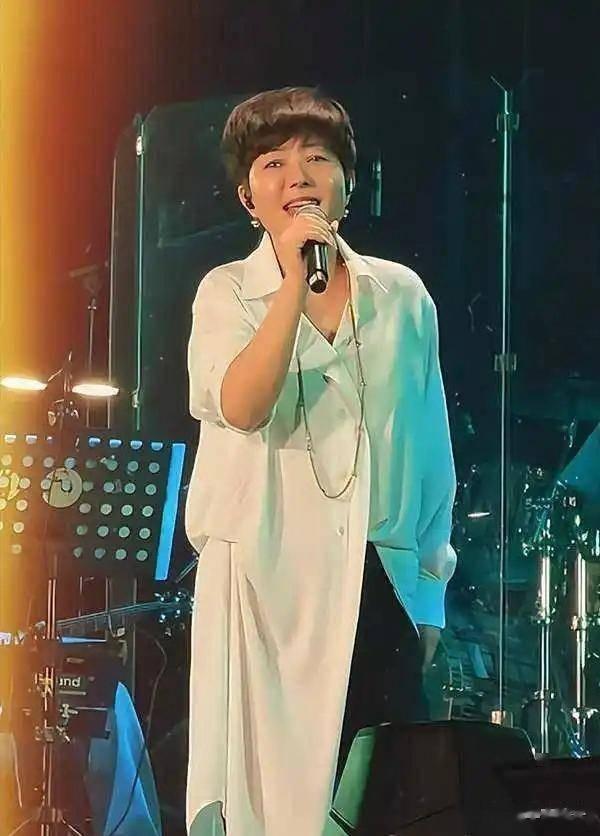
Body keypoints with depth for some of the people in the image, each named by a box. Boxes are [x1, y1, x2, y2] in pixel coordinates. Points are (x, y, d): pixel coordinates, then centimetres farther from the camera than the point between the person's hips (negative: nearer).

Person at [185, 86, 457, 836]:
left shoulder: (402, 295, 8)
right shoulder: (228, 292, 3)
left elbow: (430, 450, 13)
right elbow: (243, 407, -16)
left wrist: (430, 589, 13)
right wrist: (295, 282, -21)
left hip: (379, 587, 2)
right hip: (267, 585, -2)